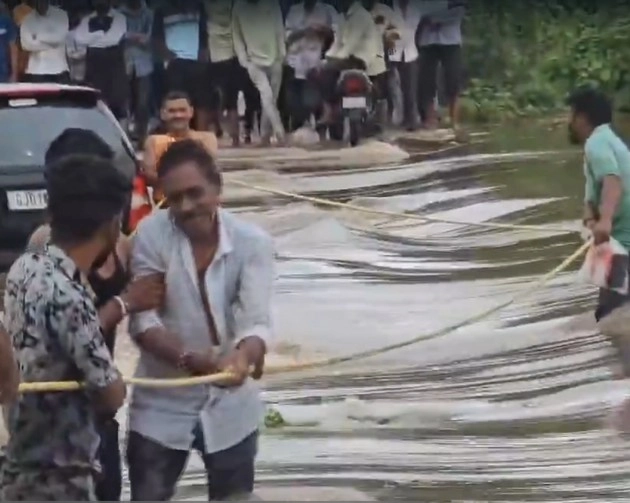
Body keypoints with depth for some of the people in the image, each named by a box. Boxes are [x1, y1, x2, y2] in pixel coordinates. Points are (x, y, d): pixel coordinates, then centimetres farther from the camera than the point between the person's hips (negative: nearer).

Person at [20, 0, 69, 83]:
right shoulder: (28, 20, 2)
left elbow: (60, 37, -12)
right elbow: (26, 44, -10)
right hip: (36, 71, 0)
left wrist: (39, 37, -6)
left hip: (59, 70, 1)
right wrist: (49, 43, -9)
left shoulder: (61, 15, 2)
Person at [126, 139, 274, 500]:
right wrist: (187, 358, -35)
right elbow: (142, 319, -16)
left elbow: (257, 321, -20)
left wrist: (244, 355, -45)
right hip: (162, 406, -1)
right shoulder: (151, 234, -13)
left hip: (230, 406, 1)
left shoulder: (253, 242, -12)